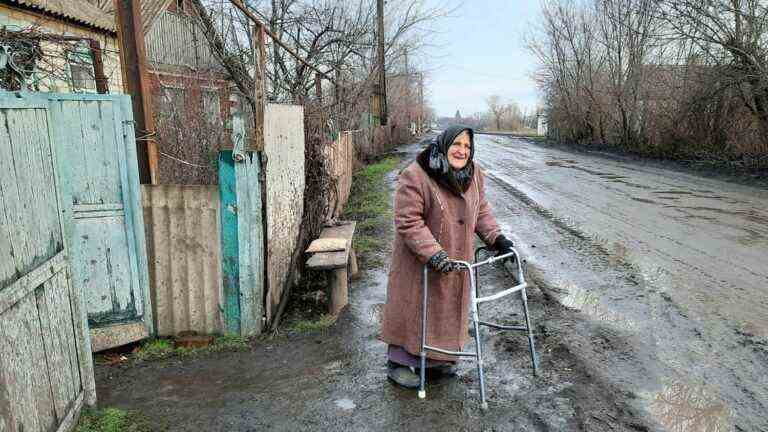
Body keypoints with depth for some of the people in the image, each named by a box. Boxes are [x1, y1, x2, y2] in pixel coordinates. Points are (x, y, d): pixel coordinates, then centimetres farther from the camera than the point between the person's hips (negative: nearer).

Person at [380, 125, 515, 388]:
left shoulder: (474, 174, 1)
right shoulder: (414, 176, -22)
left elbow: (480, 210, 13)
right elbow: (408, 222, -25)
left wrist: (496, 237, 2)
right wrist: (434, 254, -32)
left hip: (457, 259, 7)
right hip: (419, 262, -6)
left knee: (449, 308, 16)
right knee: (414, 308, 4)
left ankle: (438, 358, 35)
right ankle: (398, 363, 20)